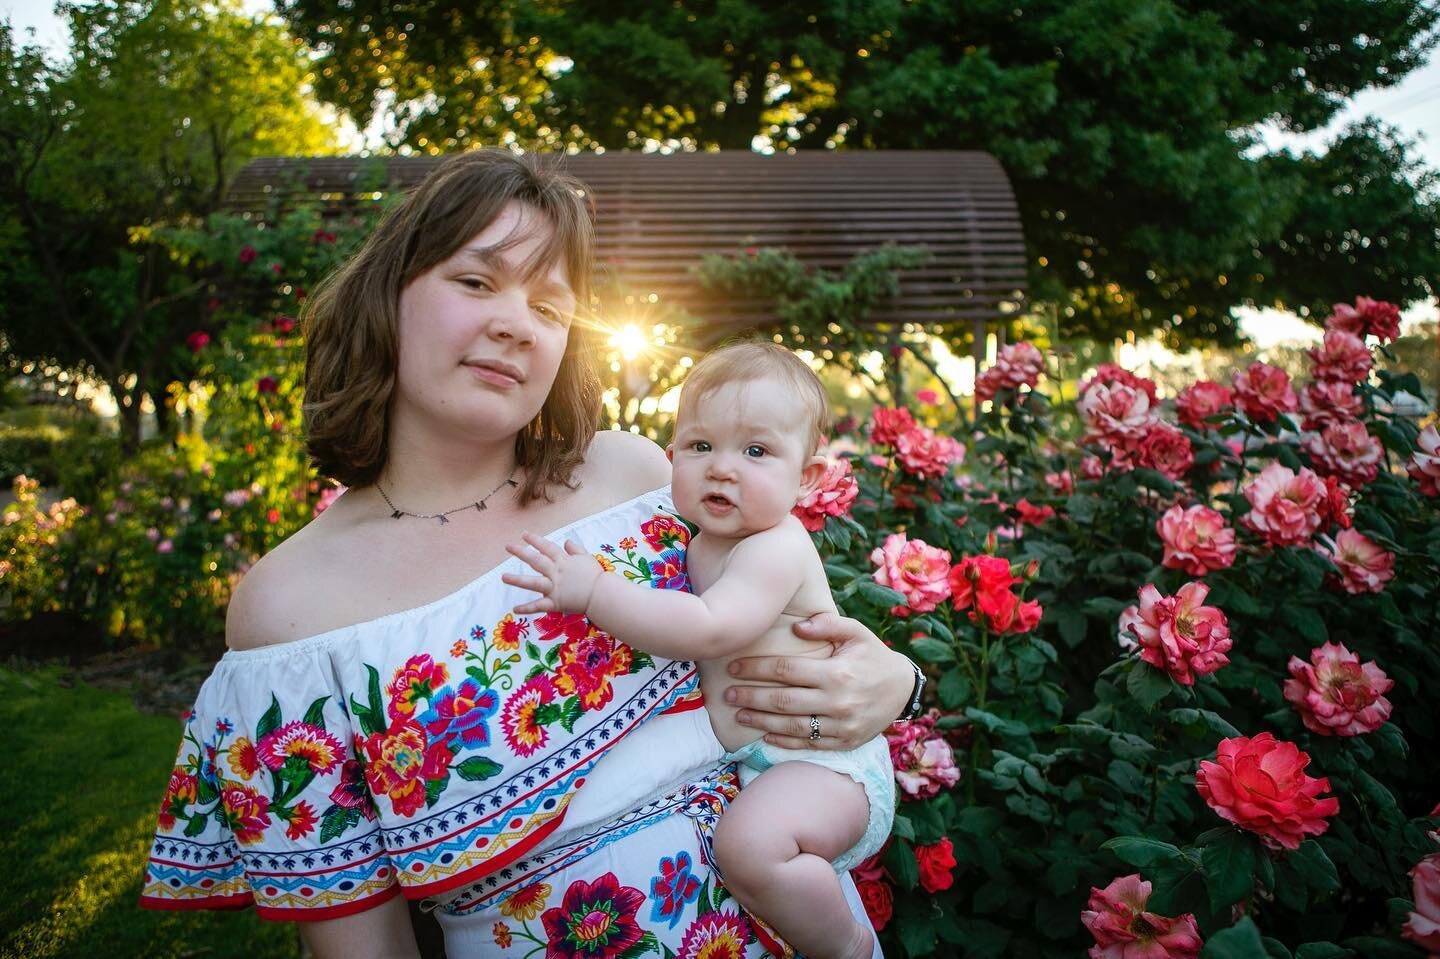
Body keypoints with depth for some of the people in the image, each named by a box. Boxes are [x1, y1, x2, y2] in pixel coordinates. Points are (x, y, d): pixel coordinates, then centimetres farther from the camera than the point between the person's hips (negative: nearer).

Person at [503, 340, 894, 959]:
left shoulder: (776, 549, -20)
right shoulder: (705, 543, 8)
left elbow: (707, 631, -33)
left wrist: (594, 591, -31)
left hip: (824, 763, -10)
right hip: (756, 762, 10)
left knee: (749, 843, -35)